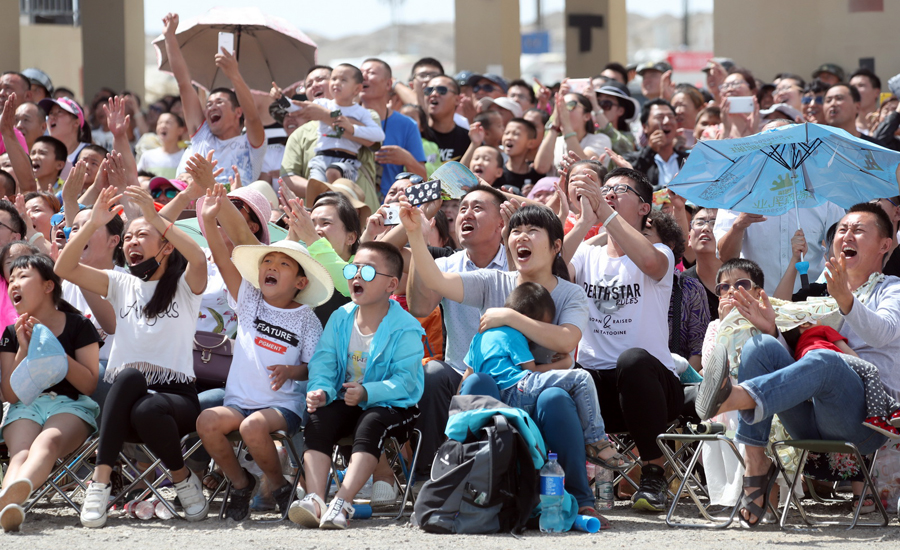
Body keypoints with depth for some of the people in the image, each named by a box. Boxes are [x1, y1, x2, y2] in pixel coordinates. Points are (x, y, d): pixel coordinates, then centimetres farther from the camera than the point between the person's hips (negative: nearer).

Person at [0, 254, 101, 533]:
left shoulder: (78, 326, 7)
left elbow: (90, 384, -1)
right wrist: (24, 349, -4)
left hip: (70, 405, -3)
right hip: (26, 408, 3)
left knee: (47, 442, -39)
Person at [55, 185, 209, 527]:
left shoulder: (184, 287, 6)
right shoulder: (122, 286, 17)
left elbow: (198, 259, -19)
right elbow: (64, 268, 4)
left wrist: (155, 217, -25)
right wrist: (92, 224, -9)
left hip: (176, 396, -3)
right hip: (122, 398, 3)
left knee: (147, 410, -38)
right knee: (129, 374, -34)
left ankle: (183, 479, -9)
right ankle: (102, 481, -38)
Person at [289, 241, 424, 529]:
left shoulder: (404, 328, -12)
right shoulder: (341, 319, 5)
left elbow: (404, 380, -18)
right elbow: (323, 362, -1)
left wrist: (367, 392, -31)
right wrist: (320, 390, -22)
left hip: (392, 404, -5)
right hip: (347, 402, 5)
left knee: (371, 424, -35)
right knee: (319, 420, -23)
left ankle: (342, 504, -44)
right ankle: (314, 499, -37)